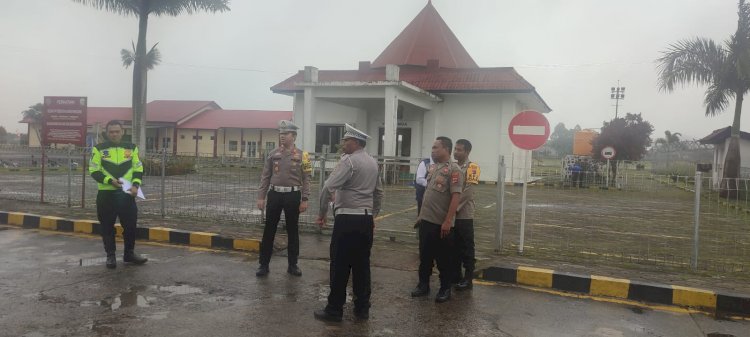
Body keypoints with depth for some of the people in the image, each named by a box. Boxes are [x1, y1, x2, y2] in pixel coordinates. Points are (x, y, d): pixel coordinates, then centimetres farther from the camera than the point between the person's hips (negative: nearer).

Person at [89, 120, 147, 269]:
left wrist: (135, 184, -9)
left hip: (127, 194, 2)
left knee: (130, 224, 6)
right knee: (107, 226, 4)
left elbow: (138, 169, 8)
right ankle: (110, 256, 16)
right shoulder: (99, 149, 0)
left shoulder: (131, 148, 7)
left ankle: (129, 253, 21)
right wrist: (110, 181, -18)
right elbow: (94, 171, -3)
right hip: (106, 194, -2)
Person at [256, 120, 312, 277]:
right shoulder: (273, 154, 6)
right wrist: (261, 196, 1)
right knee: (269, 230, 5)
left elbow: (306, 179, -1)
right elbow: (265, 177, 7)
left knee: (292, 231, 7)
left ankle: (292, 265, 19)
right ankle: (264, 264, 14)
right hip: (274, 194, 1)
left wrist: (304, 200, -7)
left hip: (293, 196, -1)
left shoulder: (302, 155, 0)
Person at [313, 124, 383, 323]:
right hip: (366, 219, 8)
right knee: (362, 265, 12)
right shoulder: (373, 162, 14)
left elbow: (328, 188, -17)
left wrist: (322, 213, -6)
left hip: (347, 219, -8)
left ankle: (335, 310, 7)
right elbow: (379, 192, 23)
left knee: (340, 265, 0)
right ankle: (362, 308, 19)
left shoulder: (349, 160, -11)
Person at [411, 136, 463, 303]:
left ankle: (445, 289, 20)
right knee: (425, 255, 15)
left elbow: (456, 197, -19)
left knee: (443, 258, 6)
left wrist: (447, 221, -22)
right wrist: (421, 214, 17)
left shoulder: (453, 170, -14)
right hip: (426, 220, 7)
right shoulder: (432, 167, 11)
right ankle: (423, 285, 28)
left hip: (442, 223, -7)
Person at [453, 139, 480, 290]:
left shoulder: (472, 167, -9)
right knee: (454, 247, 14)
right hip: (450, 215, 6)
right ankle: (456, 275, 24)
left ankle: (468, 279, 9)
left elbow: (467, 192, -16)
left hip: (464, 215, -6)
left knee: (466, 248, 1)